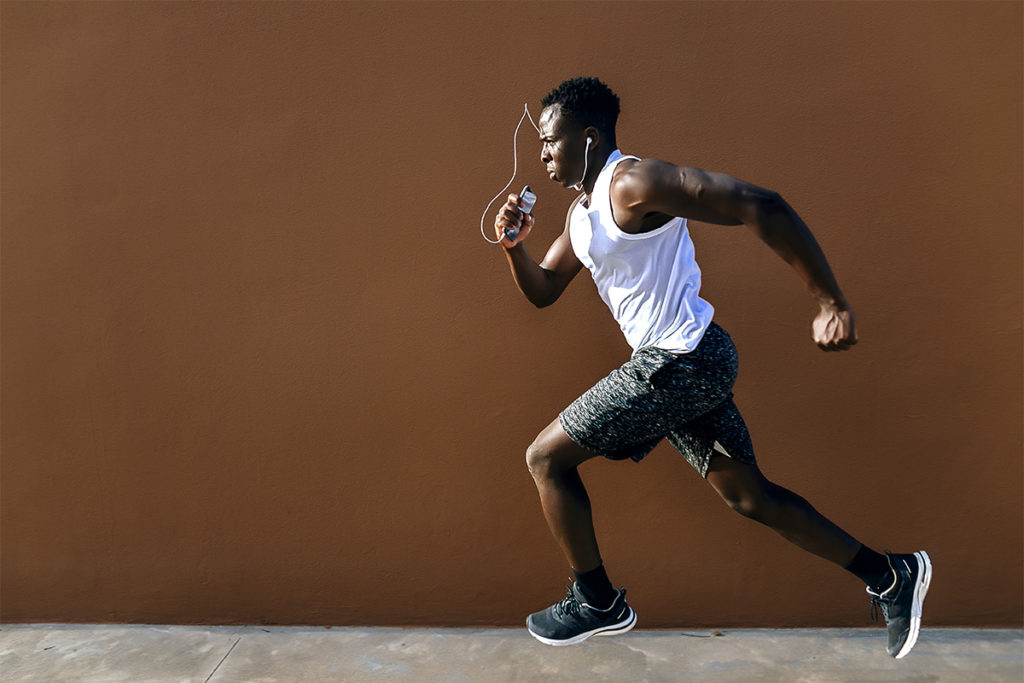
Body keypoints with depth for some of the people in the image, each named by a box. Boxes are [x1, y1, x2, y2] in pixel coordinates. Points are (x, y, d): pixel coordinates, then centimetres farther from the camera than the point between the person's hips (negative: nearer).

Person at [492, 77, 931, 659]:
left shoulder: (633, 183, -16)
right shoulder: (582, 211, 14)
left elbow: (760, 205, -23)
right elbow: (543, 291, 20)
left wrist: (832, 302, -25)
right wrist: (515, 245, 0)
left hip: (680, 363, -10)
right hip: (686, 365, 10)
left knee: (546, 458, 1)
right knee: (745, 492, 16)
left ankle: (599, 604, 17)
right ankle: (889, 575, 29)